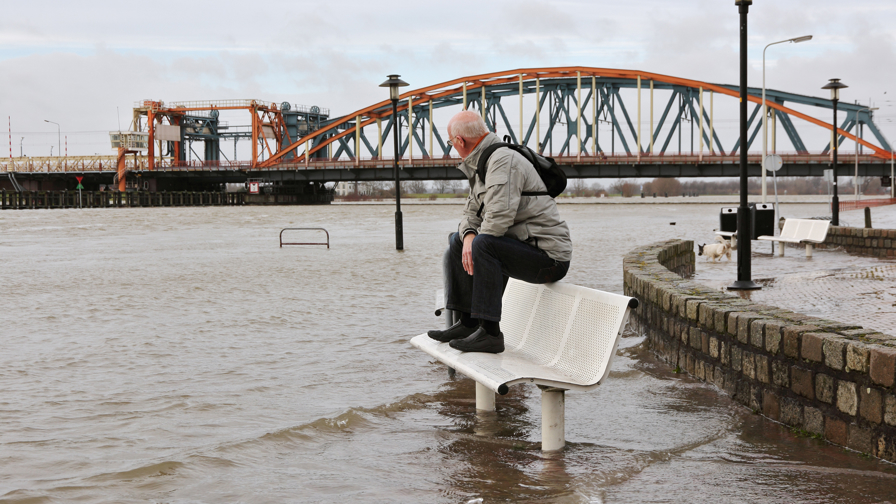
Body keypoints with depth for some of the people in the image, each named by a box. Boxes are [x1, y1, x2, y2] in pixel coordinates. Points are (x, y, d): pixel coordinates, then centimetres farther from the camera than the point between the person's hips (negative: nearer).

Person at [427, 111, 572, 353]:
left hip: (550, 258, -10)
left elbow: (499, 217, -30)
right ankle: (467, 322, 12)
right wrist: (468, 235, -9)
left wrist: (475, 241, -13)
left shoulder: (504, 160, -19)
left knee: (484, 245, -31)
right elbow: (471, 214, 14)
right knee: (456, 241, 14)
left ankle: (490, 333, -25)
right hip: (524, 246, 10)